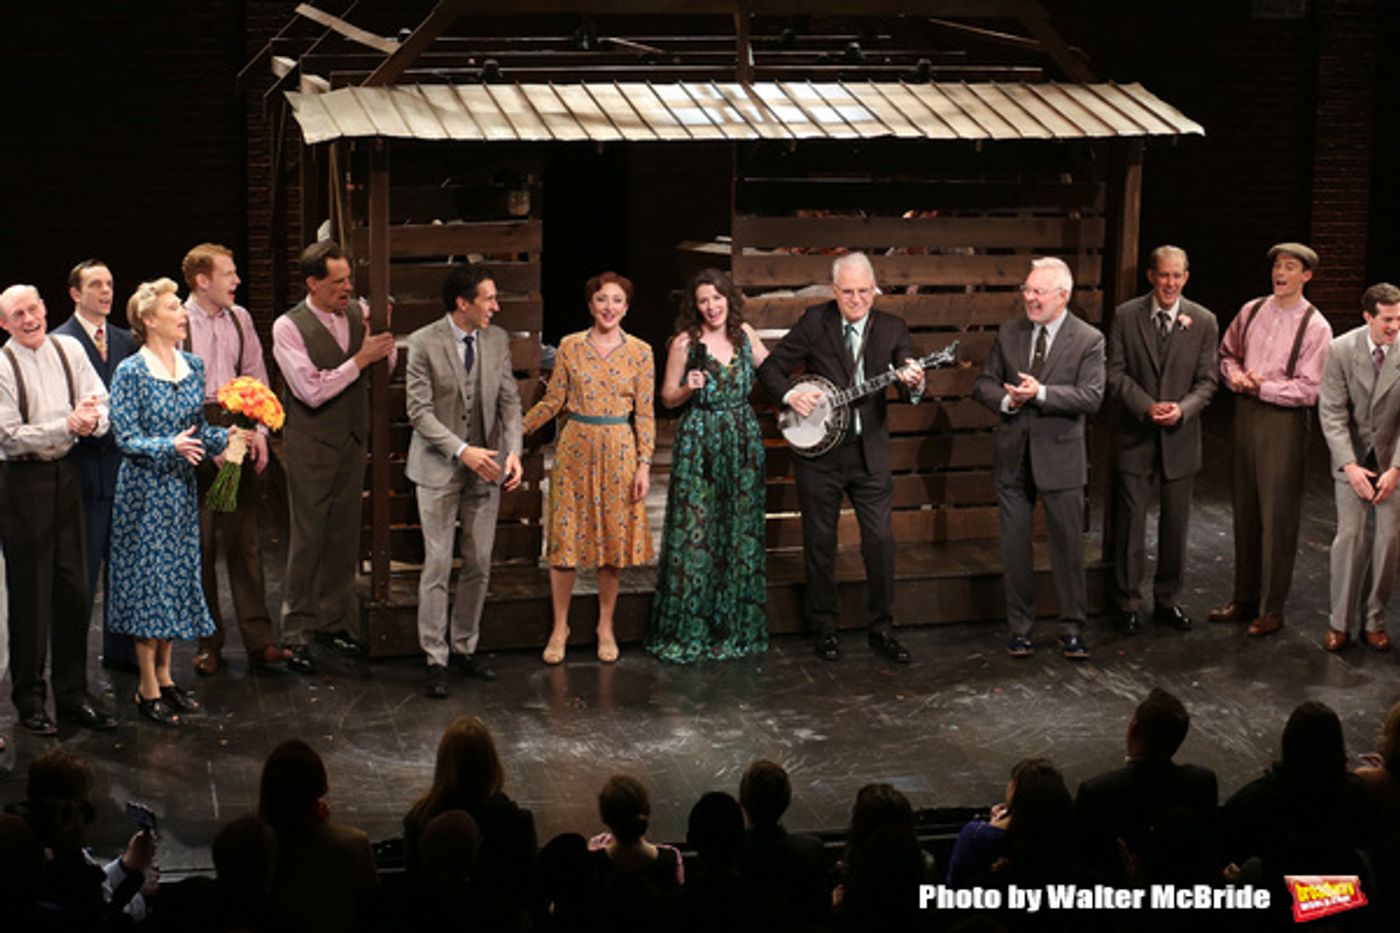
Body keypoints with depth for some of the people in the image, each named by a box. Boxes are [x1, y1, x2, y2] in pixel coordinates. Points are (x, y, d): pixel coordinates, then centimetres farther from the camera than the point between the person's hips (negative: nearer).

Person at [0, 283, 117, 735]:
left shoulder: (69, 349, 4)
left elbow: (104, 406, 5)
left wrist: (93, 419, -18)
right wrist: (68, 426, -21)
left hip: (66, 474, 5)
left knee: (73, 587, 8)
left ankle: (73, 694, 19)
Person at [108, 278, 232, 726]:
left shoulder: (193, 366, 6)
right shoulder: (130, 372, -12)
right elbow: (128, 440, -14)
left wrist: (225, 437, -7)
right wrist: (172, 446, -29)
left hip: (181, 487, 6)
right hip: (145, 489, -6)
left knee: (178, 576, 11)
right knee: (147, 576, -1)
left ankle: (165, 675, 24)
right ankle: (148, 689, 7)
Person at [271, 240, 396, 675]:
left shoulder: (355, 317, 5)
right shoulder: (289, 327, -11)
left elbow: (388, 365, 13)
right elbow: (312, 391, -19)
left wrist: (379, 338, -7)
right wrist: (359, 359, -19)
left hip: (352, 442, 6)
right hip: (311, 447, -5)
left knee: (344, 536, 11)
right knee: (307, 538, -2)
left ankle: (334, 620, 23)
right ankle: (297, 633, 5)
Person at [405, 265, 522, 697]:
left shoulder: (498, 340, 4)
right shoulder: (424, 343, -10)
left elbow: (509, 400, 6)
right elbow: (420, 411, -12)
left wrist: (512, 451, -9)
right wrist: (462, 451, -22)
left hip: (486, 467, 4)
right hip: (439, 468, -4)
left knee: (479, 564, 9)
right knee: (437, 564, -3)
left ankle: (465, 647, 23)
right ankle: (435, 658, 5)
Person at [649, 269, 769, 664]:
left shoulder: (744, 334, 6)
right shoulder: (685, 342, -5)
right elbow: (668, 397, -1)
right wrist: (690, 388, -19)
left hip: (743, 439, 4)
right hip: (699, 443, -4)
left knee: (741, 532, 7)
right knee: (696, 532, -4)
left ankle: (736, 628, 17)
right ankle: (688, 631, 4)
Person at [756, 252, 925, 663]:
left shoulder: (892, 328, 1)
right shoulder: (814, 322, -3)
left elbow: (910, 385, -7)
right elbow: (770, 367, 0)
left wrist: (914, 384, -31)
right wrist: (790, 395, -18)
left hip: (869, 451, 1)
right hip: (818, 449, -1)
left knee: (880, 539, -1)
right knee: (819, 541, 7)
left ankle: (881, 628, 12)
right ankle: (823, 629, 20)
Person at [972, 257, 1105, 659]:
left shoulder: (1088, 340, -6)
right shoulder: (1008, 333, 6)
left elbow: (1091, 396, -15)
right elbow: (984, 384, 8)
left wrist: (1041, 393, -25)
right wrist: (1006, 399, -14)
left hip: (1060, 456, -3)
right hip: (1013, 456, 3)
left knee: (1068, 545, 3)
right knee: (1014, 546, 8)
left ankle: (1072, 628, 15)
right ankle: (1020, 627, 20)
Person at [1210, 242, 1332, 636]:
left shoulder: (1315, 327, -8)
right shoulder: (1251, 311, 7)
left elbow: (1308, 390, -13)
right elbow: (1228, 352, 21)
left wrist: (1262, 386, -14)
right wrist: (1235, 376, 0)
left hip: (1284, 421, -5)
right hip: (1246, 413, 5)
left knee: (1277, 516, -2)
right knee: (1244, 511, 12)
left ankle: (1271, 610, 7)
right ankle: (1244, 599, 24)